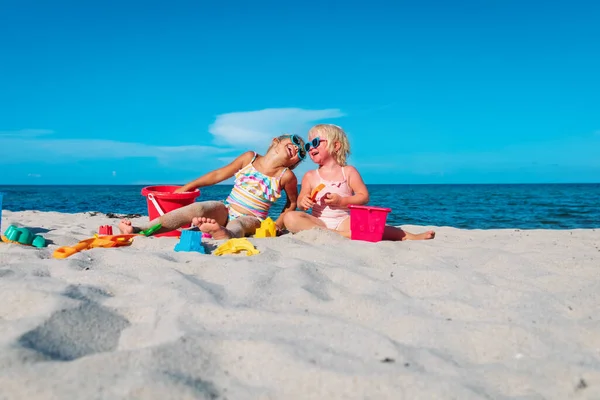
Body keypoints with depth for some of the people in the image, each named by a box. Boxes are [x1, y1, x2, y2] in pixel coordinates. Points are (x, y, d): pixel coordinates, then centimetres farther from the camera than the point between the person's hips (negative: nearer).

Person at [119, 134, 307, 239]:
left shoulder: (286, 176, 1)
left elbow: (293, 202, 19)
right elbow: (218, 175, 13)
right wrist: (187, 187, 14)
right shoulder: (249, 158, 7)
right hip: (225, 209, 3)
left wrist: (279, 223, 6)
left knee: (235, 226, -40)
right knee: (196, 209, -28)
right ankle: (139, 230, -45)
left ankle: (221, 233, -81)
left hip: (251, 220, -3)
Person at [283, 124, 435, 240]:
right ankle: (340, 235, -36)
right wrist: (303, 203, -13)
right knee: (290, 217, -29)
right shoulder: (310, 176, 12)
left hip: (343, 221, -1)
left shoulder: (348, 172, 7)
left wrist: (341, 201, -14)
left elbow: (364, 196, 0)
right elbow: (301, 202, 12)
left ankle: (408, 236, -32)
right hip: (318, 222, 2)